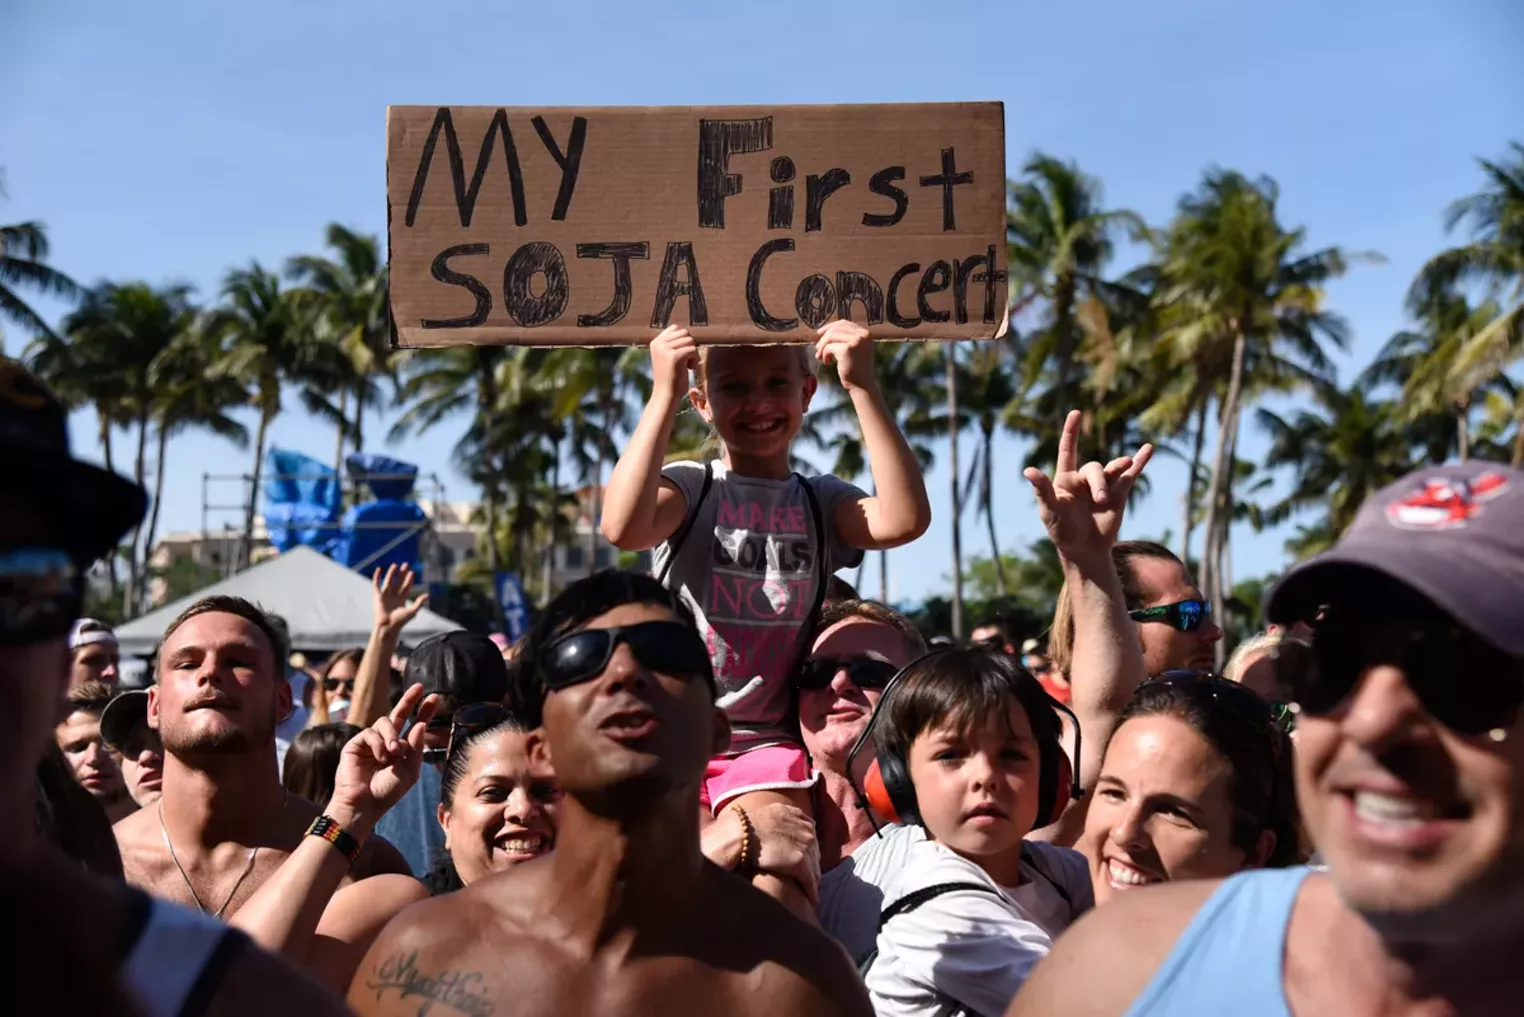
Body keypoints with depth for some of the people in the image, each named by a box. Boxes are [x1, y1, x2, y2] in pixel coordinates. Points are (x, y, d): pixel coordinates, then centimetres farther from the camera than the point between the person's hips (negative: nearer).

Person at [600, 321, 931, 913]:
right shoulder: (688, 487, 4)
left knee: (776, 893, -21)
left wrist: (863, 388, -14)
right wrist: (662, 394, -19)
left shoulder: (822, 503, 10)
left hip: (768, 741, 1)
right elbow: (623, 527, -20)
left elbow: (904, 519, -12)